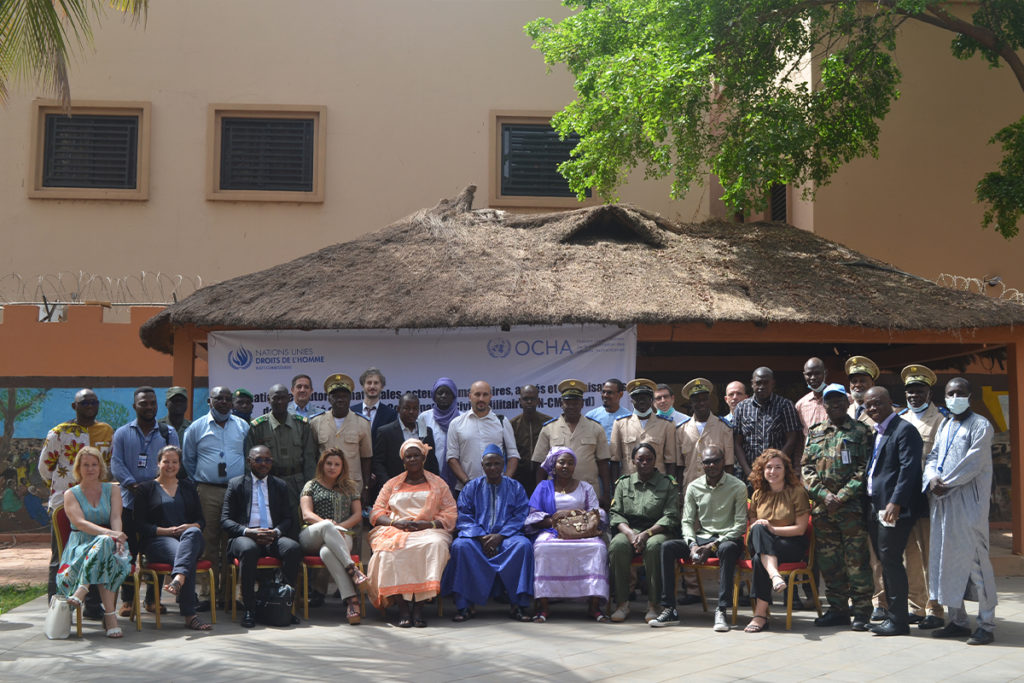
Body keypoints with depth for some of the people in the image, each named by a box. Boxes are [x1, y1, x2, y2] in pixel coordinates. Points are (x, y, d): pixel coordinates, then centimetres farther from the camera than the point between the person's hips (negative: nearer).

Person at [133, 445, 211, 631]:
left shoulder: (188, 487, 26)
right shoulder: (145, 488, 15)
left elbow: (201, 520, 19)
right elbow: (140, 524, 5)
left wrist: (190, 527, -6)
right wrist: (166, 530, -11)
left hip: (190, 537, 3)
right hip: (157, 541, -3)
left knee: (193, 533, -37)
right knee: (180, 552, -38)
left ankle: (178, 578, -62)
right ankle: (189, 615, -48)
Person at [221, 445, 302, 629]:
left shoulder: (280, 485, 20)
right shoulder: (236, 484, 12)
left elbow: (289, 518, 13)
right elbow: (225, 520, 4)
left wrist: (276, 532, -10)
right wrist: (248, 532, -15)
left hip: (273, 537, 2)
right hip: (245, 536, -2)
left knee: (293, 548, -31)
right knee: (248, 550, -38)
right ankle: (248, 609, -30)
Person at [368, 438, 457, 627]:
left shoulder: (438, 484, 20)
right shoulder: (392, 484, 24)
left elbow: (450, 514, 9)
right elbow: (376, 513, 14)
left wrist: (428, 524, -9)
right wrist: (396, 522, -7)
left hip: (427, 532, -1)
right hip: (395, 531, 1)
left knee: (435, 545, -37)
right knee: (392, 548, -36)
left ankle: (419, 606, -36)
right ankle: (402, 608, -35)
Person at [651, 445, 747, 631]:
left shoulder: (737, 487, -5)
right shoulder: (693, 487, 7)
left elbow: (740, 524, -10)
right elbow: (687, 521, 6)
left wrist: (714, 545, -20)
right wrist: (692, 545, -15)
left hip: (727, 539, -4)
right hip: (701, 537, 4)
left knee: (727, 549, -40)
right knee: (667, 547, -20)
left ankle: (721, 610, -37)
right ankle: (668, 610, -22)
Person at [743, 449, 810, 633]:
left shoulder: (797, 492, 3)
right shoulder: (758, 494, 16)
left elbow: (801, 528, -3)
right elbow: (752, 525, 15)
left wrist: (773, 529, -14)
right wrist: (759, 530, -10)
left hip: (792, 546, -3)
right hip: (761, 545, 3)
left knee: (759, 560, -35)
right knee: (758, 530, -34)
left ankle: (760, 614, -36)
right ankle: (774, 575, -53)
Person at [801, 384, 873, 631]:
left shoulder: (861, 431, 2)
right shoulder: (815, 433, 14)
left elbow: (864, 469, -5)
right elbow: (807, 468, 9)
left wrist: (841, 497, -12)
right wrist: (824, 495, -5)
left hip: (852, 506, -4)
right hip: (822, 508, 4)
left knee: (856, 560, -4)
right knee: (827, 560, 8)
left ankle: (862, 611, 5)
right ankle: (838, 609, 19)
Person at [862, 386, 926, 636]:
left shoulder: (904, 429, -10)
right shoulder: (875, 433, 18)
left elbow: (909, 468, -18)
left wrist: (895, 503, -25)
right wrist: (870, 503, 13)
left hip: (893, 509, -9)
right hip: (875, 507, 9)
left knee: (891, 560, -7)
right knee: (886, 561, 12)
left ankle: (898, 620, -1)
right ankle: (893, 615, 20)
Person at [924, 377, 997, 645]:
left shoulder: (980, 426, -3)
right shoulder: (944, 426, 19)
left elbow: (973, 463, -13)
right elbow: (932, 456, 15)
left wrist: (945, 483, -13)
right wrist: (932, 478, -6)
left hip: (969, 501, -7)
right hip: (942, 502, 7)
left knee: (975, 560, -8)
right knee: (946, 559, 8)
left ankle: (986, 625, -2)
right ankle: (958, 620, 16)